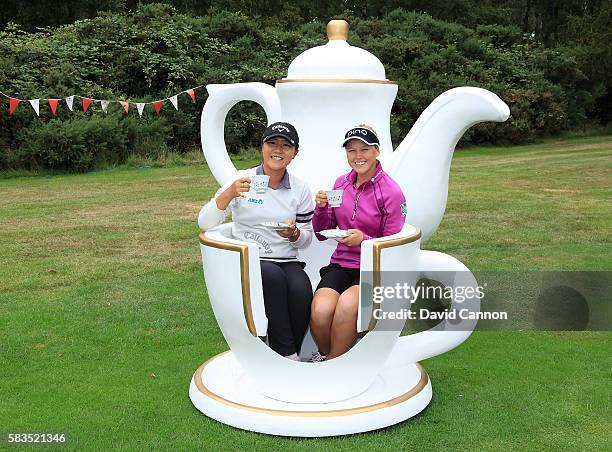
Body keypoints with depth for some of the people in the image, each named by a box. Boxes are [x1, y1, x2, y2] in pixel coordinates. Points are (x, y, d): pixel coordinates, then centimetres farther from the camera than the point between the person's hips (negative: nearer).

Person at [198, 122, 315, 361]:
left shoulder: (300, 188, 8)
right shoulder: (242, 181, 1)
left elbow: (306, 239, 13)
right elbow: (204, 224, -6)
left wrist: (294, 233, -11)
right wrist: (229, 194, -22)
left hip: (287, 262, 2)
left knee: (301, 290, -31)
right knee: (273, 275, -35)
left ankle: (288, 357, -9)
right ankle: (287, 356, -24)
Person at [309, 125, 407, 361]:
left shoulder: (391, 192, -6)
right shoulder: (341, 183, 9)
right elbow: (322, 234, 13)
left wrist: (364, 240, -22)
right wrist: (321, 208, -6)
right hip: (341, 264, 4)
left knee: (347, 304, -34)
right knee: (320, 311, -27)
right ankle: (325, 355, 5)